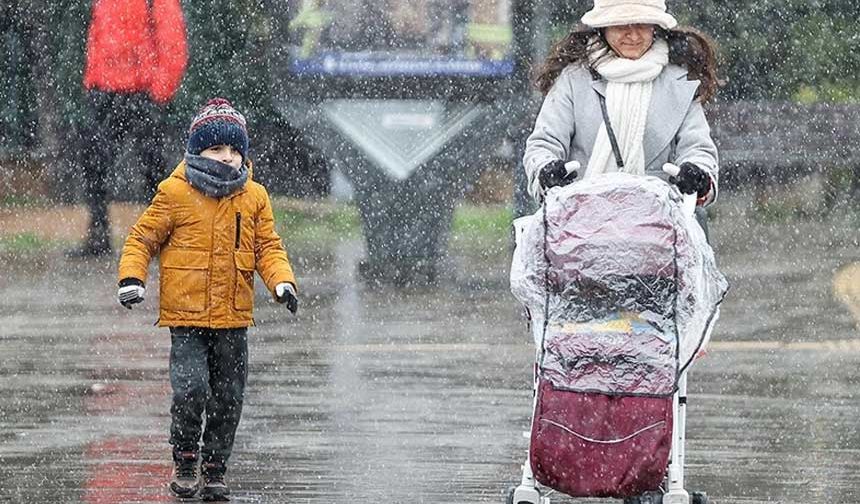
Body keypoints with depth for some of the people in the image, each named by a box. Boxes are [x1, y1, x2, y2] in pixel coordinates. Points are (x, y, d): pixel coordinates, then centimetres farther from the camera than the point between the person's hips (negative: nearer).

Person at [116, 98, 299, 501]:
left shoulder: (254, 197, 7)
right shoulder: (175, 193, -3)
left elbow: (267, 248, 10)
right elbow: (142, 239, 3)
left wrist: (282, 282, -8)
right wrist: (132, 278, -12)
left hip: (233, 319, 4)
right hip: (186, 316, -4)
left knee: (228, 400, 6)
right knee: (191, 391, -16)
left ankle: (214, 470, 20)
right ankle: (184, 462, 6)